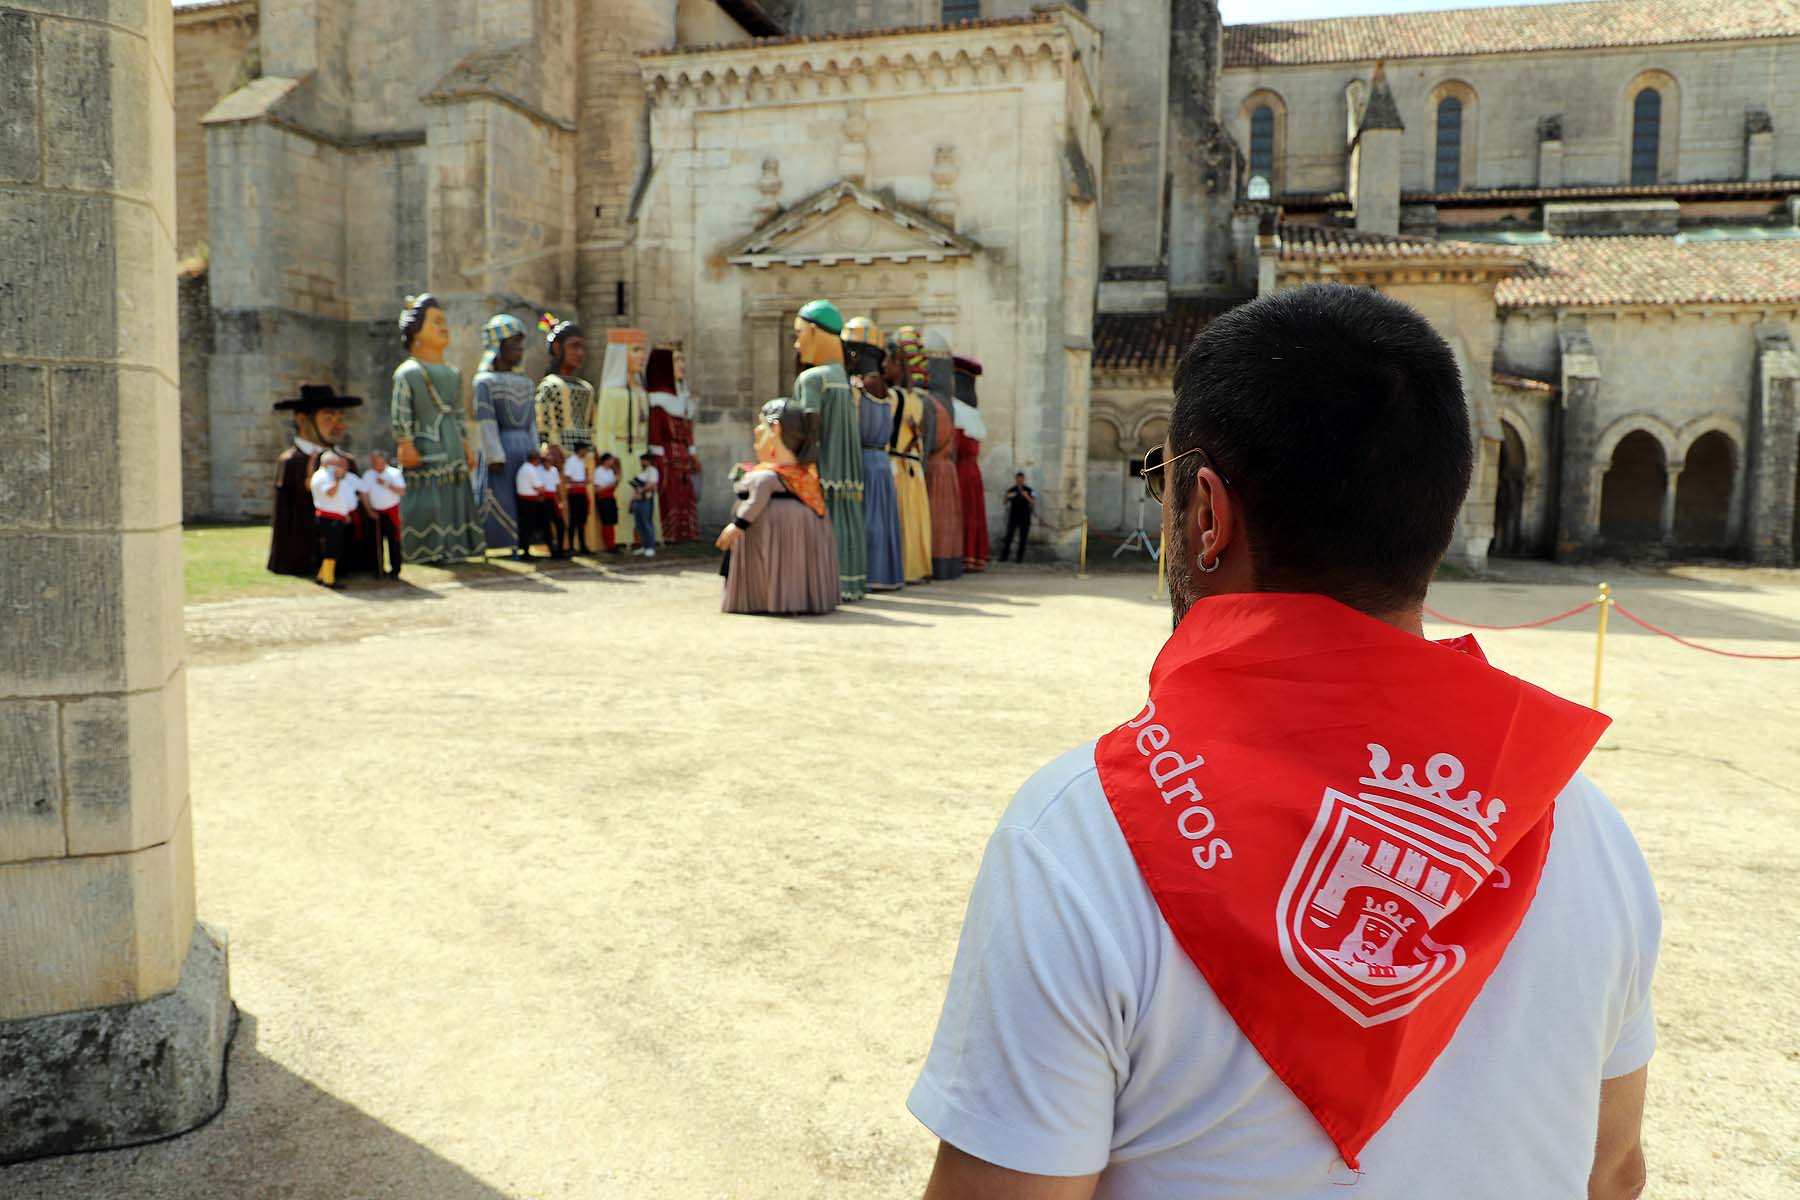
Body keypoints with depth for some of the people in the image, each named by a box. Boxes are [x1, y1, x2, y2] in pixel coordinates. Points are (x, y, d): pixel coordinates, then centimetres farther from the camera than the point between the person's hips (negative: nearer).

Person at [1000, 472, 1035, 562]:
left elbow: (1033, 503, -7)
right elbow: (1004, 502, 1)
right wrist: (1007, 496, -20)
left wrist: (1027, 497, -25)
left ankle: (1020, 557, 4)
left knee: (1023, 538, -1)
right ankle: (1003, 556, -4)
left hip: (1025, 518, 0)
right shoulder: (1011, 490, 4)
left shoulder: (1029, 491, 0)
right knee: (1009, 537, -7)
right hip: (1013, 517, 0)